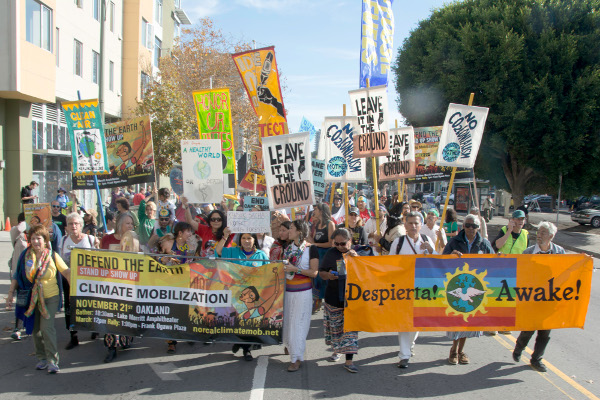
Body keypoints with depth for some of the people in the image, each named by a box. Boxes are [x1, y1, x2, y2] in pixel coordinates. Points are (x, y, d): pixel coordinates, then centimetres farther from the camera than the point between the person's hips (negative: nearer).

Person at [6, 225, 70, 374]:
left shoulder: (53, 256, -6)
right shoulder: (26, 256, 2)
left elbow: (67, 272, -9)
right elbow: (17, 275, 9)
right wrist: (11, 292, 2)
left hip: (50, 297, -4)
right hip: (32, 299, 4)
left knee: (47, 328, -13)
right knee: (36, 329, 10)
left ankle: (52, 360, -7)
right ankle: (42, 358, 25)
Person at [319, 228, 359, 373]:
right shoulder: (331, 253, 4)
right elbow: (321, 272, 8)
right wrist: (328, 275, -14)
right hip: (334, 297, 2)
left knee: (351, 327, -5)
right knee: (335, 326, 12)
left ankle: (349, 360, -2)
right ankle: (337, 350, 36)